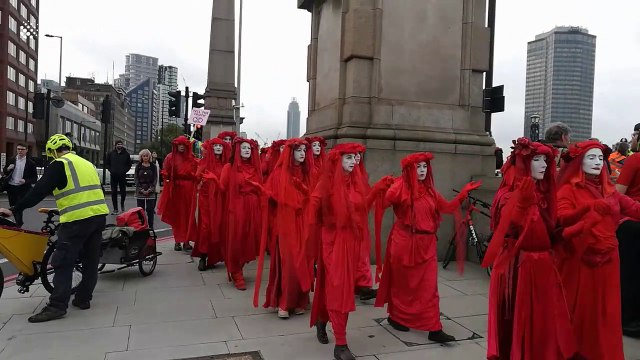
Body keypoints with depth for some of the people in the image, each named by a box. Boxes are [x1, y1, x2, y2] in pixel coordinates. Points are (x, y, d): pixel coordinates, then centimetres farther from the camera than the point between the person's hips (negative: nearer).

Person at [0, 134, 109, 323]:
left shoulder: (59, 165, -2)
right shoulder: (87, 164, 21)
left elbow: (39, 191, -9)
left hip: (77, 220, -8)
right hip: (99, 215, 8)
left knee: (63, 263, -2)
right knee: (91, 261, 13)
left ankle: (57, 306, -2)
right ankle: (83, 298, 21)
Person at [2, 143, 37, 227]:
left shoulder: (31, 163, -5)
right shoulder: (12, 160, 8)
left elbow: (35, 178, -3)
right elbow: (4, 172, 17)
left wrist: (25, 181, -21)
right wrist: (8, 169, -6)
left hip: (22, 188, -5)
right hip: (11, 187, 5)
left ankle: (18, 225, 0)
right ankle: (19, 222, 34)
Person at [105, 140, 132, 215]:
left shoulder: (126, 154, 5)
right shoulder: (111, 154, 9)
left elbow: (129, 164, 9)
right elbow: (107, 163, 15)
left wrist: (125, 170, -4)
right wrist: (110, 170, 0)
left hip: (122, 176, -1)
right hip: (113, 176, 1)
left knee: (123, 191, 2)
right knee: (114, 192, 1)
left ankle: (122, 204, 29)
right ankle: (115, 209, 5)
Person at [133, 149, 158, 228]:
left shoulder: (153, 166, 5)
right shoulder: (138, 166, 7)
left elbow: (155, 179, 1)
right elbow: (136, 178, 3)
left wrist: (150, 189, -11)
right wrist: (141, 189, -9)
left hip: (150, 191, -1)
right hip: (140, 192, 1)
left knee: (150, 210, -2)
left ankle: (151, 227, 2)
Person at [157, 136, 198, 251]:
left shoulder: (192, 158, 7)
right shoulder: (170, 158, 4)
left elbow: (196, 174, 7)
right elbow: (166, 174, 4)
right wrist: (167, 179, -14)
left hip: (189, 190, 1)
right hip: (175, 189, -1)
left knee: (187, 215, 1)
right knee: (176, 215, 3)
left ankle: (186, 241, 7)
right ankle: (177, 241, 9)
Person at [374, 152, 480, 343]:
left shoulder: (429, 190, 9)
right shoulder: (400, 187, -9)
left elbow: (448, 207, 14)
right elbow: (381, 204, -20)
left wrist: (464, 192, 9)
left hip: (426, 244, 5)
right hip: (404, 242, -5)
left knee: (429, 286, 4)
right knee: (402, 283, 11)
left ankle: (434, 329, 9)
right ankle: (396, 317, 32)